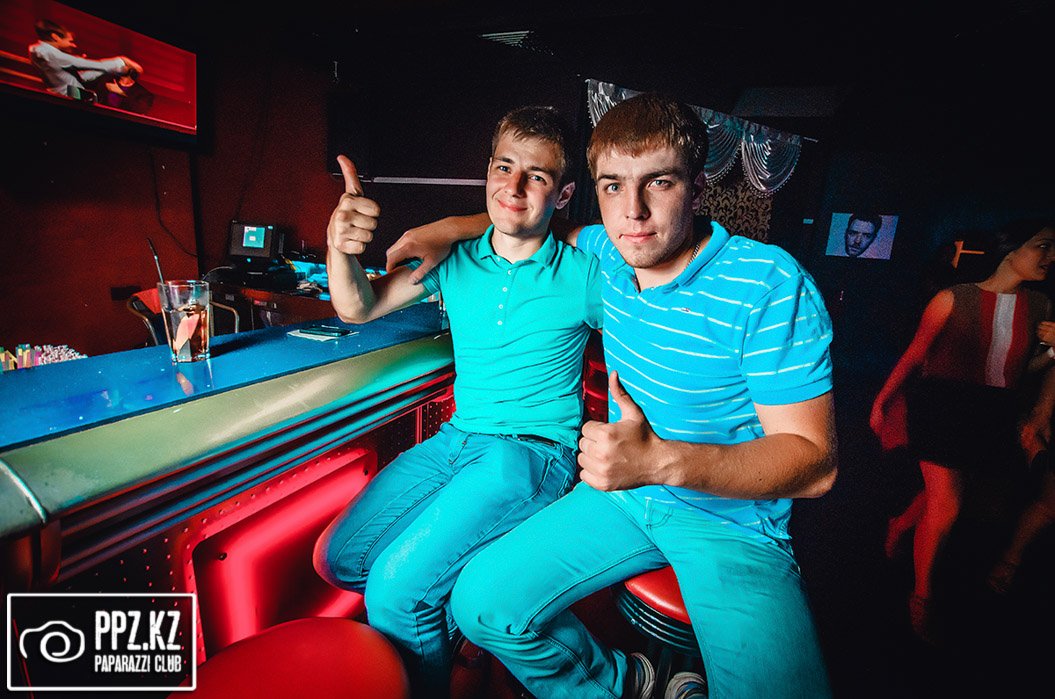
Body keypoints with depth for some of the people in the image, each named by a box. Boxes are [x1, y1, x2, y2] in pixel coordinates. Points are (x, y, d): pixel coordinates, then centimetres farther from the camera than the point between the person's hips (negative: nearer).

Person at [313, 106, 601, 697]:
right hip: (457, 439, 5)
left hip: (534, 451, -5)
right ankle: (457, 595, 18)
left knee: (395, 589, -18)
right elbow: (359, 309, 5)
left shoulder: (582, 275, -5)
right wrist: (340, 247, -16)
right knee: (340, 559, -3)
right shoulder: (456, 261, 6)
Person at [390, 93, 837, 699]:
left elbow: (815, 462, -18)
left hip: (733, 522, -3)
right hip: (626, 495, 4)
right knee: (482, 603, -9)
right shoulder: (610, 252, -3)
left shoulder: (770, 288, -19)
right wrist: (455, 227, 9)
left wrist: (662, 460, -33)